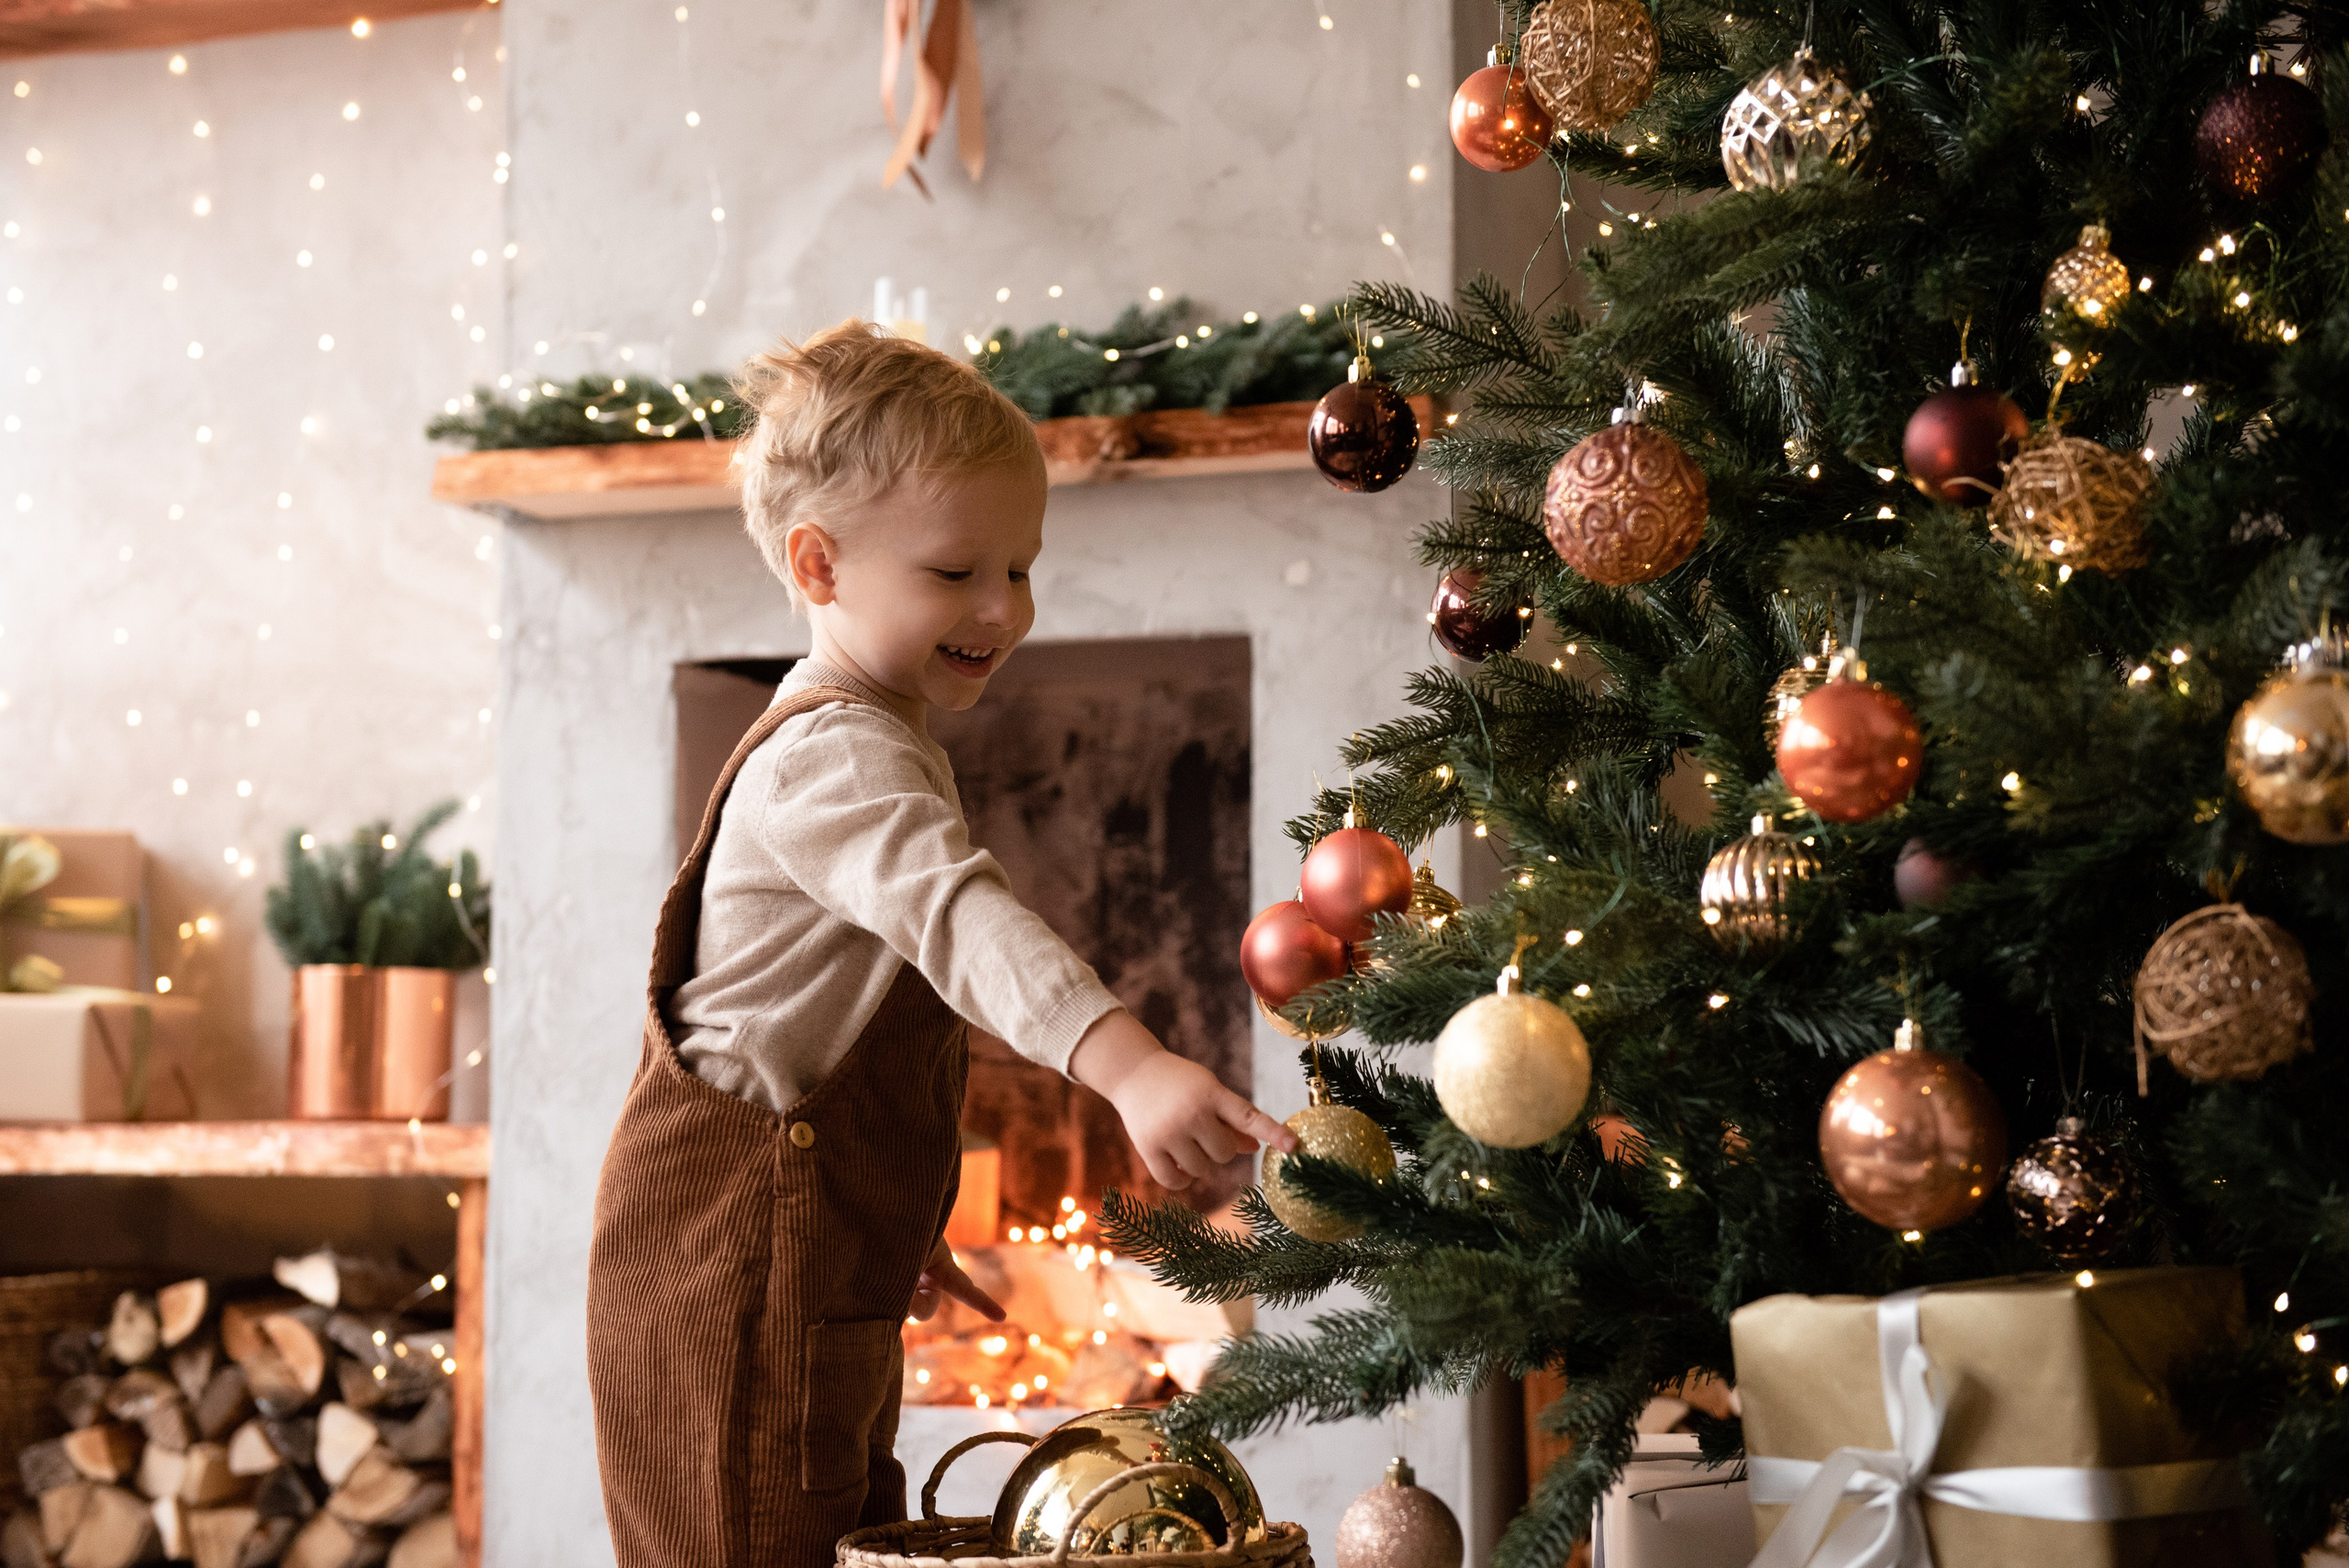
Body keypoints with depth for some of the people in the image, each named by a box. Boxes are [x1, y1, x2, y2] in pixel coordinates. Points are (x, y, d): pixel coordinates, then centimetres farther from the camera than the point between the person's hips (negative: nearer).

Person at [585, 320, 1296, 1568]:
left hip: (823, 1256, 11)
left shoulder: (850, 743, 18)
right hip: (742, 1261, -11)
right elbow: (959, 915, -37)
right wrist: (1129, 1066, -52)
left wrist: (897, 1226, 31)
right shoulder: (840, 761, -18)